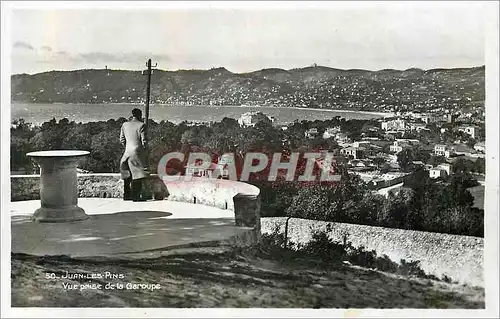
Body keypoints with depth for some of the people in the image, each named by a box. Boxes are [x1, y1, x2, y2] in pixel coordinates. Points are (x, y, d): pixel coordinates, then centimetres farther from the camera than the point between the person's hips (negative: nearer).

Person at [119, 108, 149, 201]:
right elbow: (144, 140, -10)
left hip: (127, 152, 6)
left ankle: (127, 195, 21)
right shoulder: (141, 125, -8)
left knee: (128, 176, 15)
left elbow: (122, 140, 11)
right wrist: (145, 148, 7)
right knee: (137, 176, -4)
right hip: (138, 152, -6)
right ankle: (135, 196, -6)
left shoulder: (124, 125, 8)